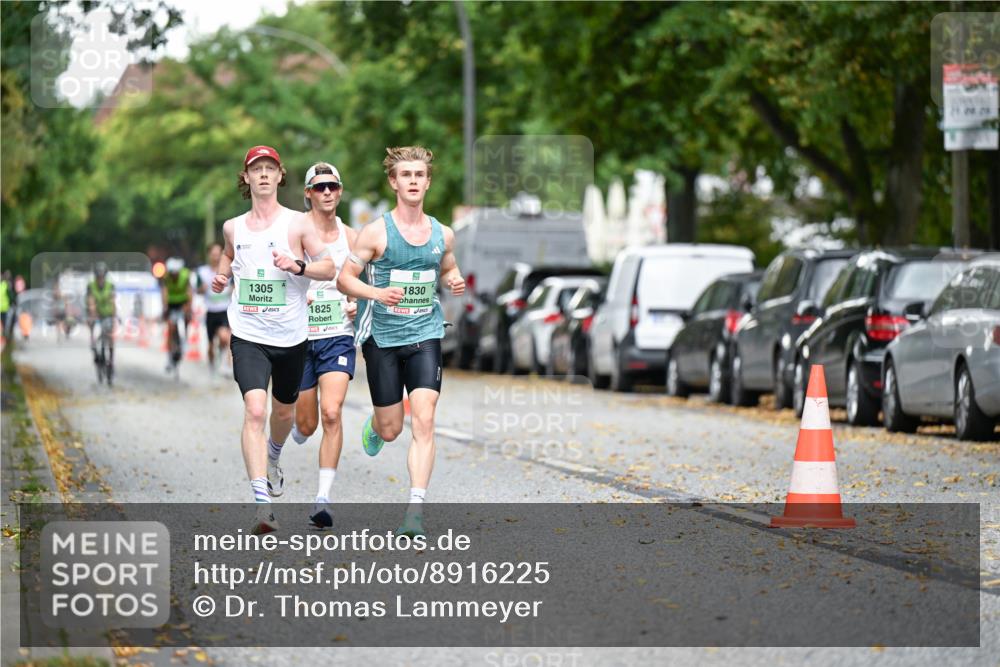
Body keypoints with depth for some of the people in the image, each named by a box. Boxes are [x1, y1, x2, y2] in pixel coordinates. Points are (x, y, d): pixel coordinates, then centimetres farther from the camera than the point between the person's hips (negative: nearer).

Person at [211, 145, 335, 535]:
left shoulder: (297, 224, -3)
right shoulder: (233, 227, 5)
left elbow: (330, 268, -4)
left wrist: (297, 266, -22)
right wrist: (222, 276, 6)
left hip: (290, 337, 1)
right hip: (247, 336, -1)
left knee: (284, 410, 19)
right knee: (254, 410, -19)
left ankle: (272, 458, 55)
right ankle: (262, 503, -26)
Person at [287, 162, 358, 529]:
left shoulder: (350, 236, 6)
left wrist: (356, 304, -1)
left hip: (338, 335, 1)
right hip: (299, 335, -1)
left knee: (331, 413, -17)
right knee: (306, 424, 5)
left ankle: (323, 499, -16)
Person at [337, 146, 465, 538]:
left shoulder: (443, 235, 6)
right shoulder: (376, 233, -5)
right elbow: (344, 278, -3)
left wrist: (455, 282, 0)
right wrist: (378, 293, -21)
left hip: (425, 334, 2)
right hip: (382, 336, -2)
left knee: (424, 421, -15)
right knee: (391, 430, 6)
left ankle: (415, 509, -16)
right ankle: (373, 426, 45)